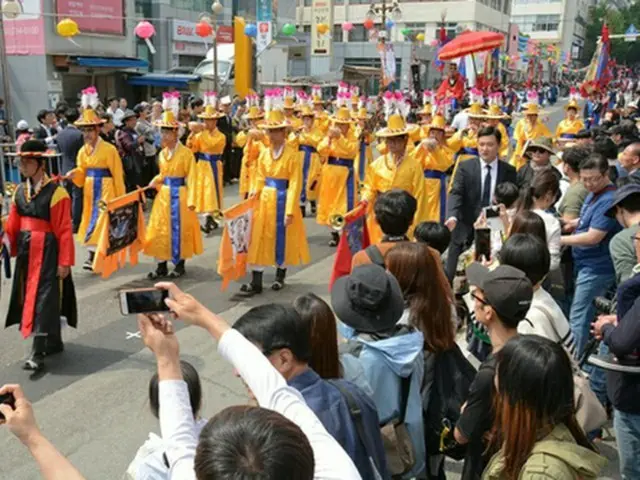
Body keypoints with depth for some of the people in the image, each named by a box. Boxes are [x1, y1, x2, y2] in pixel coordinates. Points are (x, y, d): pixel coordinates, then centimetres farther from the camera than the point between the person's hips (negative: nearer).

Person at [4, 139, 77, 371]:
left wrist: (65, 262, -14)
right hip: (26, 252, 8)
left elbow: (65, 230, -13)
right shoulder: (19, 191, 9)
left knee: (43, 299, -6)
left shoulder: (56, 192, -12)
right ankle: (54, 342, 30)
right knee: (30, 297, 15)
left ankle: (38, 353, -3)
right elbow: (12, 224, 12)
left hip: (47, 253, -8)